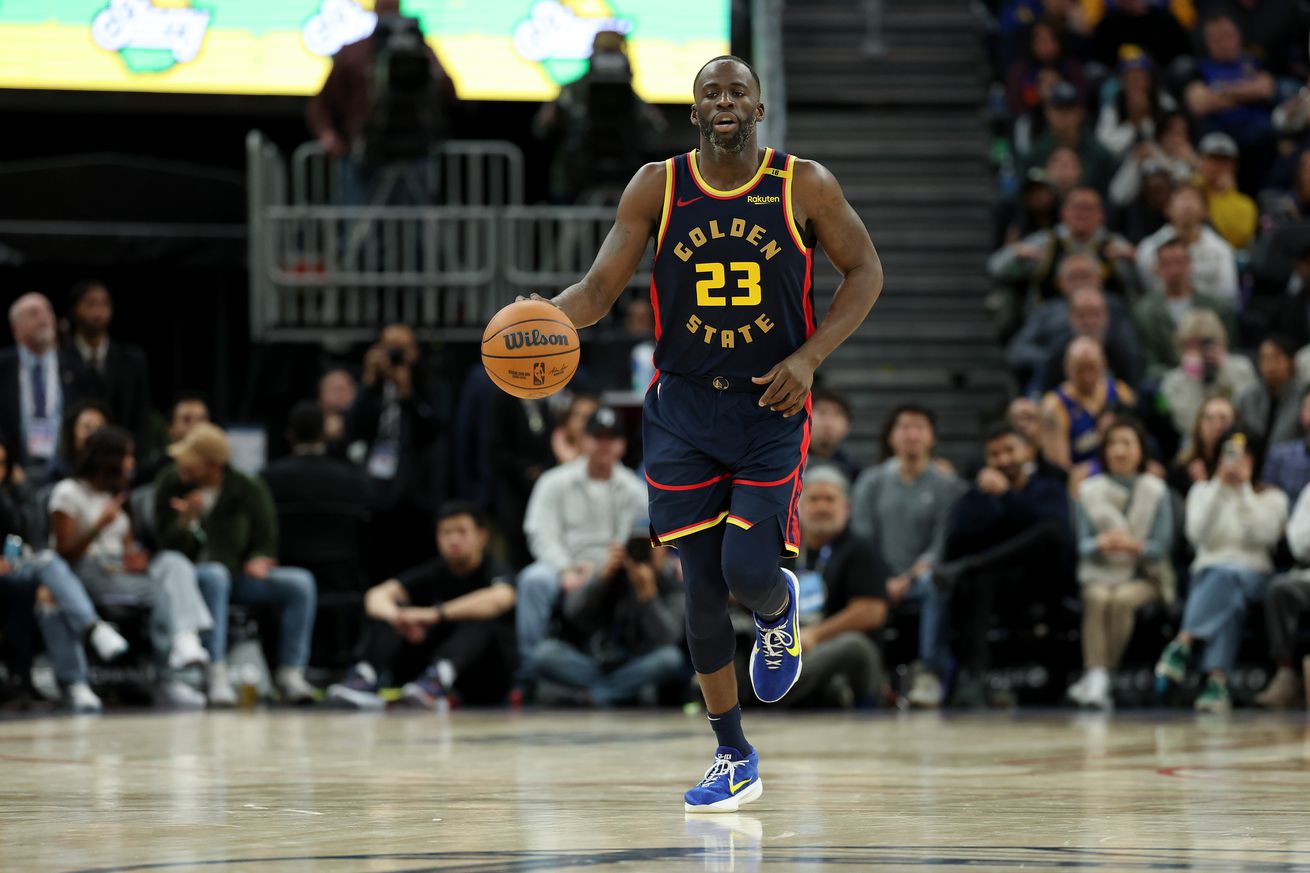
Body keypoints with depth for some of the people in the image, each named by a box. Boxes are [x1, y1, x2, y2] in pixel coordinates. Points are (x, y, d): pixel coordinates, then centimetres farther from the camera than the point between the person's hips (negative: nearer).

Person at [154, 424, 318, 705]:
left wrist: (259, 561, -18)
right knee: (215, 575, -39)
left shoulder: (249, 490, -2)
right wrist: (186, 521, -27)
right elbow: (171, 549, -7)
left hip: (238, 574, 3)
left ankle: (291, 674, -20)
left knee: (300, 582, -21)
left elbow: (265, 543, 6)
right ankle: (217, 674, -44)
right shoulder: (170, 484, -5)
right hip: (191, 575, -3)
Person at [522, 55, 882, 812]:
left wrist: (810, 357, -10)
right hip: (684, 408, 2)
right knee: (703, 585, 2)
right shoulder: (656, 189, -3)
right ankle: (734, 760, 14)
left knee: (749, 570, -15)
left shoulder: (805, 187, -6)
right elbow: (600, 288, -5)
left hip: (771, 408, -2)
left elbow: (864, 271, 3)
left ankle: (779, 609, 26)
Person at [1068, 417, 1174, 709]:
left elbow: (1162, 546, -4)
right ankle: (1097, 677, -43)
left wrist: (1136, 546, -25)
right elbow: (1082, 545, 0)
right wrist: (1101, 544, -24)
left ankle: (1095, 677, -30)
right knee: (1098, 598, -33)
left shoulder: (1156, 491, 4)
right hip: (1101, 575, 1)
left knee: (1122, 599, -34)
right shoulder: (1089, 491, 9)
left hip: (1144, 576, -1)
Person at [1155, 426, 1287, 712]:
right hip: (1209, 573, 1)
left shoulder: (1272, 498, 13)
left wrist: (1243, 489, -10)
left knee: (1227, 575, -39)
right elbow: (1198, 535, -3)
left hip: (1254, 574, -1)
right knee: (1229, 597, -38)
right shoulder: (1202, 491, 18)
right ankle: (1218, 682, -57)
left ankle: (1183, 644, -56)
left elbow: (1263, 536, -8)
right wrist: (1220, 487, -9)